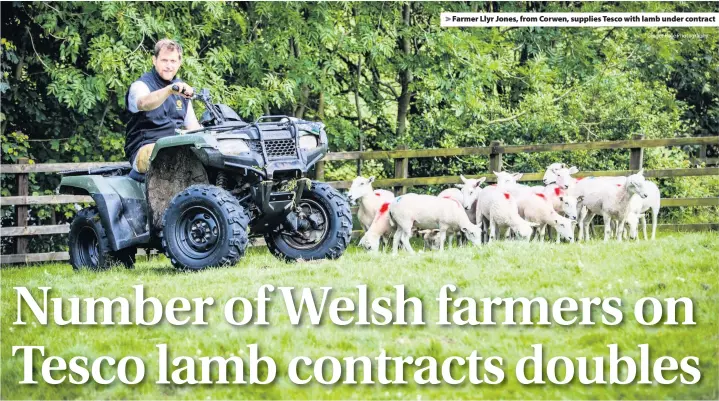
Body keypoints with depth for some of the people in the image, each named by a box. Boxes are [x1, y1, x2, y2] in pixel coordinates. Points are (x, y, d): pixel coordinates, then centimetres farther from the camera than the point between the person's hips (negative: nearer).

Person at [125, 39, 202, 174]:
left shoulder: (181, 89, 21)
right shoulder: (141, 85, -2)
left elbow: (192, 126, 23)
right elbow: (144, 103, -28)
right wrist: (170, 90, -47)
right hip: (145, 149, -6)